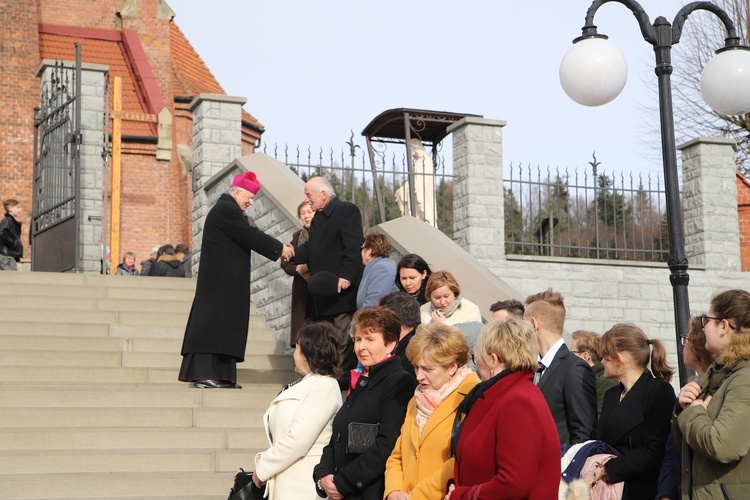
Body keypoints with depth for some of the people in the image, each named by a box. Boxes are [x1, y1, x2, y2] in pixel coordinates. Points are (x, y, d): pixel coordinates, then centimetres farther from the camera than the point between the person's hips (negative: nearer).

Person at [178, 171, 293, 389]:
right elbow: (250, 236, -17)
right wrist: (279, 249, -9)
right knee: (215, 321, -11)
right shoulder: (226, 210, -14)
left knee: (222, 322, 7)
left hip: (223, 279, 11)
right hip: (222, 279, -11)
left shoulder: (227, 209, 19)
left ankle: (219, 375, 6)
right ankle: (205, 374, -12)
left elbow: (249, 235, 18)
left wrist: (279, 246, 9)